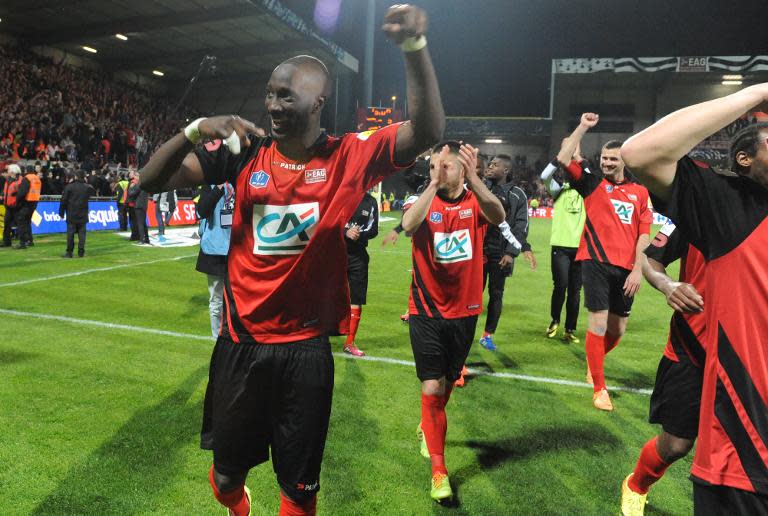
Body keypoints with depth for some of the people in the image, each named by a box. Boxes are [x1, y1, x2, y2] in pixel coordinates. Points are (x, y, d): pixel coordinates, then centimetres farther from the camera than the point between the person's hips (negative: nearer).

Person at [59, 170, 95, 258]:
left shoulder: (69, 187, -6)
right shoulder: (87, 187, 0)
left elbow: (63, 201, -4)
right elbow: (93, 192, 23)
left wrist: (61, 212, 5)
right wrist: (86, 183, 20)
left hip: (71, 215, -2)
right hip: (83, 215, 2)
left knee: (70, 233, 2)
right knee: (82, 233, 4)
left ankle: (69, 252, 4)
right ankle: (81, 252, 2)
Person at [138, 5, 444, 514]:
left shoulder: (350, 157, -7)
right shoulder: (243, 154, -2)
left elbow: (428, 132, -16)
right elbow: (153, 180, -3)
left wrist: (415, 47, -29)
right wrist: (196, 130, -20)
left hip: (307, 348, -2)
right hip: (241, 342, 3)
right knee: (226, 473, 21)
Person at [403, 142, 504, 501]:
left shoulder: (475, 202, -4)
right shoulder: (425, 201, -6)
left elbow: (498, 217, -29)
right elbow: (408, 225, -30)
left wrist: (473, 181, -45)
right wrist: (434, 185, -41)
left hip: (464, 312, 2)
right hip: (426, 311, -2)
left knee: (447, 384, 18)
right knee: (432, 388, -7)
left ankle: (427, 428, 49)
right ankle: (438, 470, 8)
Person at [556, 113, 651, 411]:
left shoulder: (640, 192, 12)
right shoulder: (592, 183, 6)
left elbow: (643, 233, 7)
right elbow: (563, 159, -5)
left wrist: (638, 268, -2)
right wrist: (583, 127, -2)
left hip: (626, 268, 3)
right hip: (597, 262, -3)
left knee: (618, 328, 10)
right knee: (599, 323, -6)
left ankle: (593, 361, 40)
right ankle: (599, 388, 7)